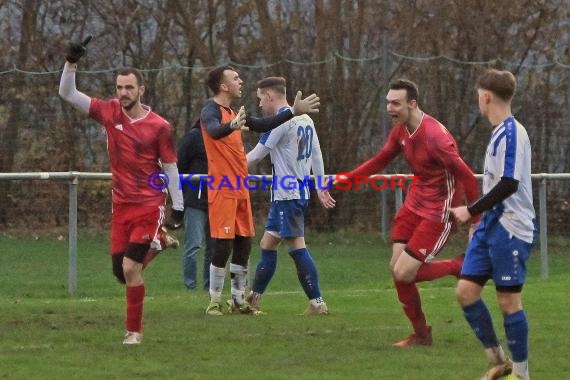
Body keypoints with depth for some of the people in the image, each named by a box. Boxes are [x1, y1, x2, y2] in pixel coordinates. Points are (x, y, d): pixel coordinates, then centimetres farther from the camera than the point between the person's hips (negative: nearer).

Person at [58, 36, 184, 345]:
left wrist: (178, 206, -3)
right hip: (121, 204, 5)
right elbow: (67, 93, 2)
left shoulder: (159, 127, -8)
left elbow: (170, 167, -2)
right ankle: (158, 241, 38)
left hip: (149, 205, -5)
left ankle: (134, 331, 0)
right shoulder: (110, 112, 1)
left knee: (130, 267, -14)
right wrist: (71, 62, -12)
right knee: (120, 271, 7)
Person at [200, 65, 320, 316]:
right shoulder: (211, 110, -12)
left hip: (240, 189, 9)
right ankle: (214, 302, 0)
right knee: (224, 246, -8)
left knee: (243, 244, 9)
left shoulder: (234, 113, 16)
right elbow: (214, 130, -34)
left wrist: (294, 112, 22)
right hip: (222, 189, -9)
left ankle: (238, 301, 17)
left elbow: (263, 125, 25)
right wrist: (232, 126, -55)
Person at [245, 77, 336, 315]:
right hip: (301, 192, 9)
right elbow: (316, 154, 17)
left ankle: (317, 303, -8)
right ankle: (253, 299, 14)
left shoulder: (280, 121, -14)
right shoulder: (305, 119, 13)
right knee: (267, 244, 12)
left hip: (288, 195, -9)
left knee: (297, 247, -8)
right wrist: (321, 187, 22)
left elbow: (256, 156, -10)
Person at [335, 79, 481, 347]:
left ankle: (460, 266, 11)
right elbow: (380, 160, 16)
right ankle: (421, 335, 19)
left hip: (438, 212, -8)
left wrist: (476, 221, -20)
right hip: (414, 204, 8)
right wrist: (343, 179, 6)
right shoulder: (400, 130, 1)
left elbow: (467, 177, -21)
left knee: (404, 273, -12)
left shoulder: (435, 136, -24)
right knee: (397, 268, 4)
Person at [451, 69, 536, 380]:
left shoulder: (511, 133, -16)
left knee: (509, 301, -2)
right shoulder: (499, 133, 13)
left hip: (511, 229, -9)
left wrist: (471, 211, -17)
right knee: (466, 291, 6)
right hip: (492, 226, 9)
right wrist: (481, 218, 24)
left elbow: (508, 184, -23)